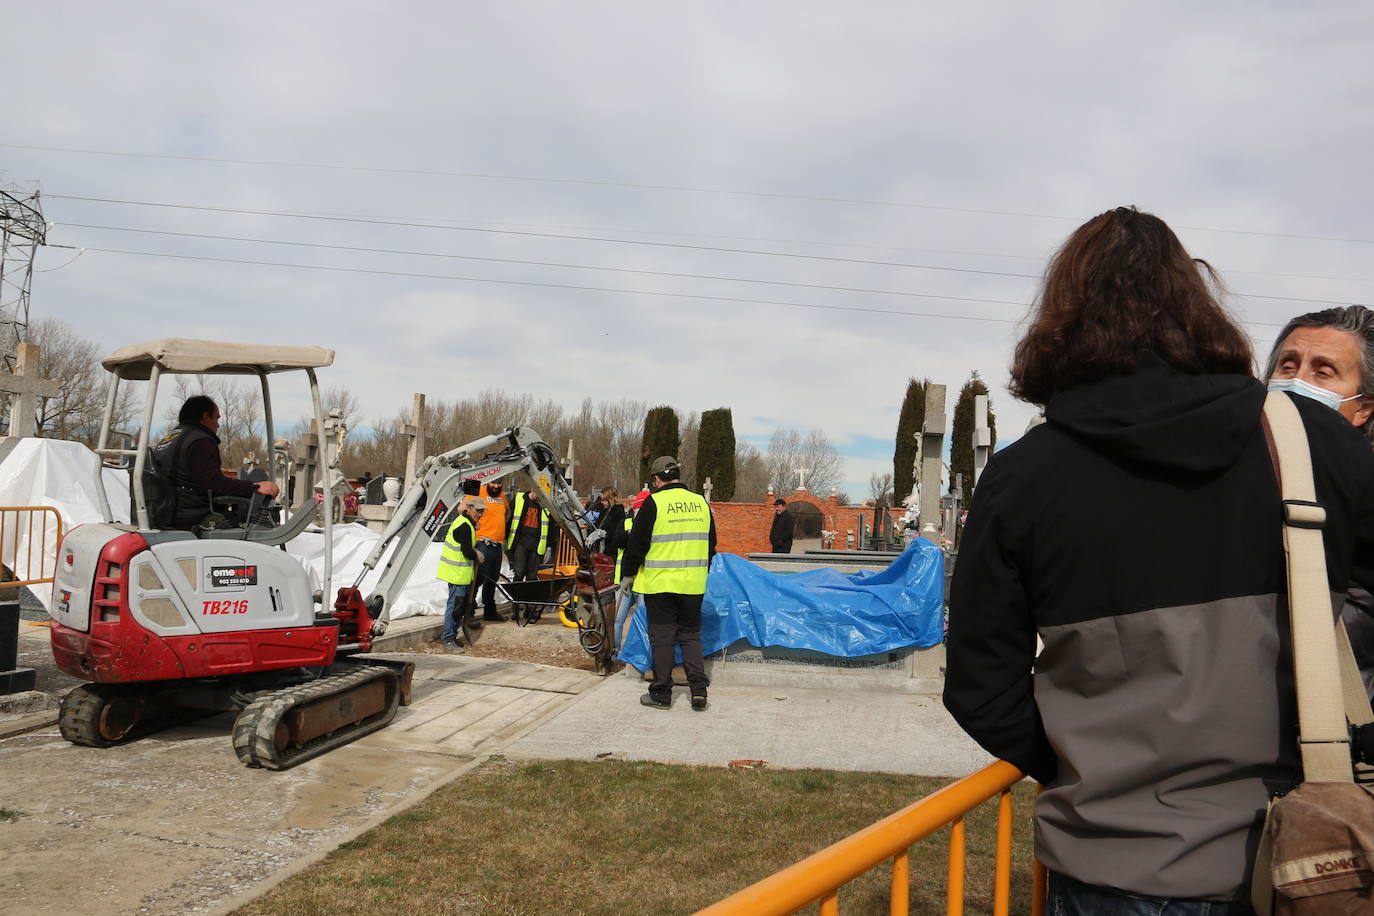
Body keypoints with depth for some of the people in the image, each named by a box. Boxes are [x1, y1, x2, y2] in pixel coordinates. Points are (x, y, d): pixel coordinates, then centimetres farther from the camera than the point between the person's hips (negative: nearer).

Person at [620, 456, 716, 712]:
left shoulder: (654, 503, -9)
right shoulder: (701, 503, 8)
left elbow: (637, 543, -7)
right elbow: (711, 545, 17)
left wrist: (628, 575, 5)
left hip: (659, 584, -4)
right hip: (693, 585, 5)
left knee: (662, 638, 4)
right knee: (691, 635, 14)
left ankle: (661, 694, 10)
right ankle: (698, 688, 6)